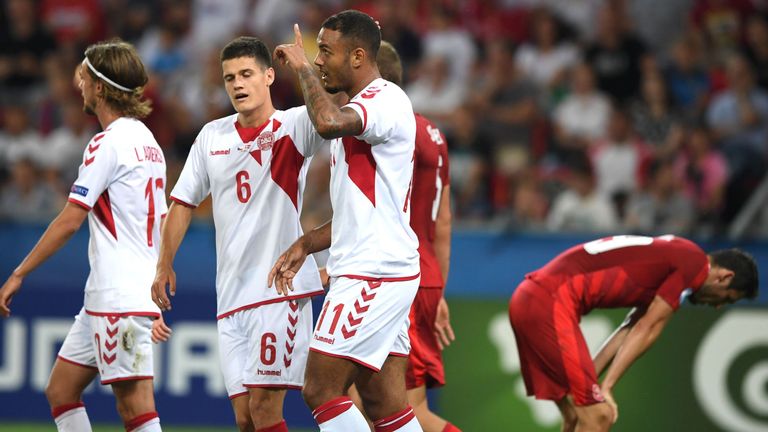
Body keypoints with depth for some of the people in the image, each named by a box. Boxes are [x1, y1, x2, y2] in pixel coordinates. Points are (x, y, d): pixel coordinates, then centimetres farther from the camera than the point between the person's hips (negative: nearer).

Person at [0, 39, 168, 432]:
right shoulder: (147, 141, 17)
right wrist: (156, 296, 26)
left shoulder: (108, 142, -11)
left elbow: (69, 221, -14)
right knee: (60, 391, 12)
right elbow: (160, 226, 21)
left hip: (120, 297, -9)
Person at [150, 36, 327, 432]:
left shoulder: (293, 126, -2)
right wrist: (165, 265, 16)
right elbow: (183, 203, 19)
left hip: (281, 286, -5)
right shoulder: (212, 136, 12)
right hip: (231, 294, 5)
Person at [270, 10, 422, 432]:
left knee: (321, 391, -10)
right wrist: (304, 245, 19)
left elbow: (328, 123, -35)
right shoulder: (362, 110, 21)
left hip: (374, 275, -10)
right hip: (376, 273, 10)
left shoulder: (386, 100, -12)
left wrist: (303, 68, -18)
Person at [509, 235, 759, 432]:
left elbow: (633, 330, 20)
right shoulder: (695, 263, -5)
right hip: (551, 303, -10)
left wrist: (588, 384, 13)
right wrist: (606, 388, -4)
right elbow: (647, 330, -6)